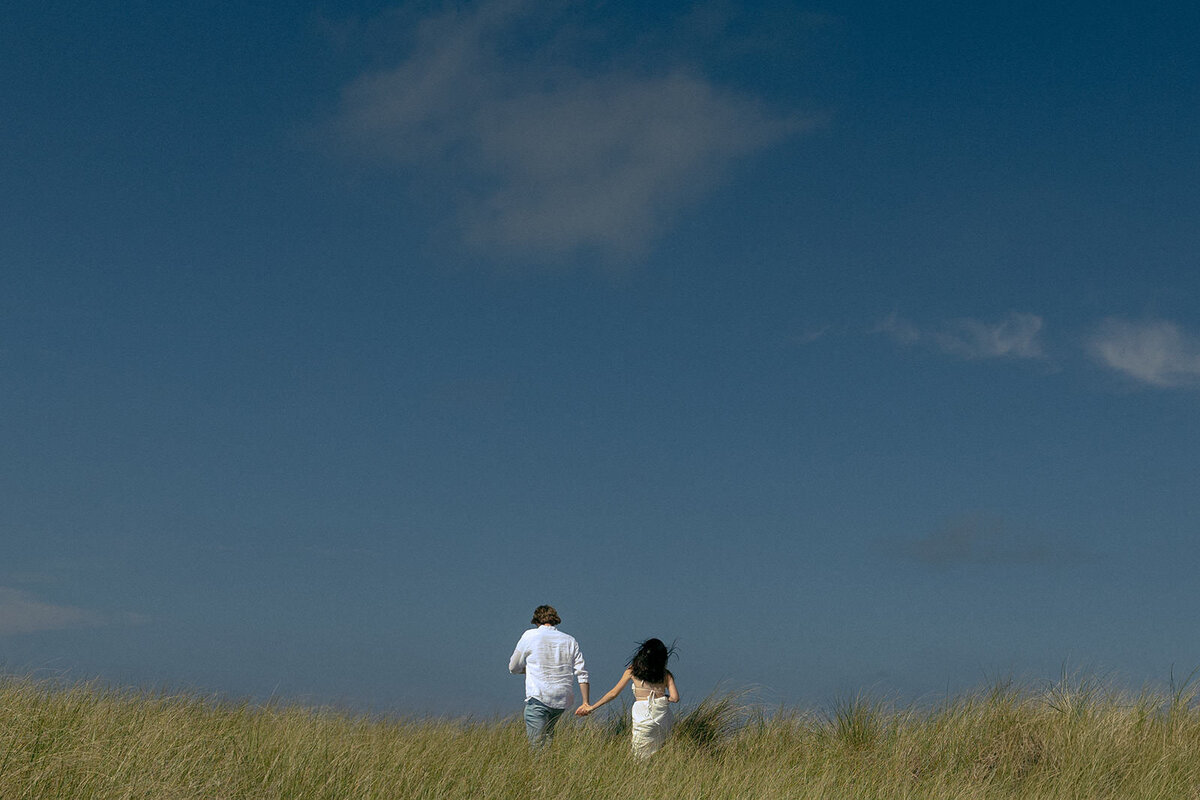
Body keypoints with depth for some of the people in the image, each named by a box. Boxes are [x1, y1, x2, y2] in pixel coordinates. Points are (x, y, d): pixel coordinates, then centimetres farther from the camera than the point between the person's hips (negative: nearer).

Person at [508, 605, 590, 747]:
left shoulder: (529, 636, 3)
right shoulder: (570, 641, 12)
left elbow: (513, 668, 10)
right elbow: (582, 674, 6)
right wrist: (585, 703, 8)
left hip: (538, 697, -5)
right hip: (563, 700, 5)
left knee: (536, 742, -8)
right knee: (548, 735, 21)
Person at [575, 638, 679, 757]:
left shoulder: (633, 670, 4)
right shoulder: (666, 674, 5)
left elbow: (614, 693, 6)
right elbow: (674, 698, -2)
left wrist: (592, 707, 15)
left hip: (642, 717, -1)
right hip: (663, 715, 1)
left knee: (643, 757, 6)